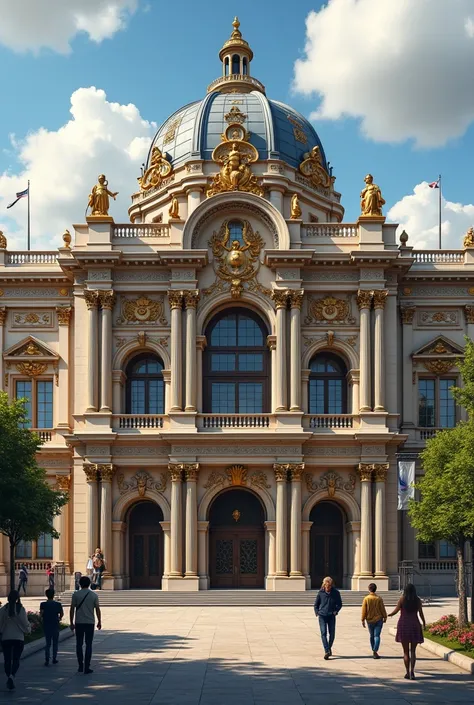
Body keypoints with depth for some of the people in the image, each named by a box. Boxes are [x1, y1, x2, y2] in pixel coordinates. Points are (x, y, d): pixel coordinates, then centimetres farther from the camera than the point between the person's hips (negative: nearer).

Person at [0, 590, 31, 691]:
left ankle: (9, 678, 13)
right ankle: (12, 675, -19)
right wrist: (28, 628, 17)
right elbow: (25, 624, -5)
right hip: (19, 638, -1)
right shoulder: (21, 609, -9)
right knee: (16, 659, 3)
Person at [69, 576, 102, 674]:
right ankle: (87, 667, 2)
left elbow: (72, 609, -3)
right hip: (90, 623, 0)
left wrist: (71, 623, 4)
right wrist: (99, 622, 10)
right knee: (88, 645, 4)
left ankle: (80, 666, 12)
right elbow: (97, 609, 1)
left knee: (79, 644, 11)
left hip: (79, 623, 0)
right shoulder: (94, 595, -1)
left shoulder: (75, 595, -3)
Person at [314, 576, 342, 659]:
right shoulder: (320, 593, -1)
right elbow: (316, 605, 10)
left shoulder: (336, 593, 0)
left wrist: (336, 611, -2)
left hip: (331, 616, 1)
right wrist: (317, 613, -1)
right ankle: (327, 651, -16)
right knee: (323, 633, -12)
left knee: (332, 634, 6)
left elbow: (339, 604, 13)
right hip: (322, 616, -1)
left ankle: (329, 648, 30)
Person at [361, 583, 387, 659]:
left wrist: (363, 620, 3)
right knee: (377, 636, -2)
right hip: (378, 619, -1)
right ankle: (375, 651, -16)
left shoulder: (366, 599, -7)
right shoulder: (379, 598, -8)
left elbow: (364, 610, -5)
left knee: (372, 636, 16)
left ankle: (374, 651, 25)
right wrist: (385, 617, 11)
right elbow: (382, 609, -3)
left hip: (370, 620, 1)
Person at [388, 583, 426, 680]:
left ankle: (407, 672, 9)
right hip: (414, 626, 1)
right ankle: (412, 671, -11)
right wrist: (424, 623, 17)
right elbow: (421, 613, 0)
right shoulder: (418, 600, 0)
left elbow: (396, 610, -2)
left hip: (403, 626, -1)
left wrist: (389, 614, 19)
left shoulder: (402, 599, -4)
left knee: (406, 651, 10)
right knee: (413, 651, 8)